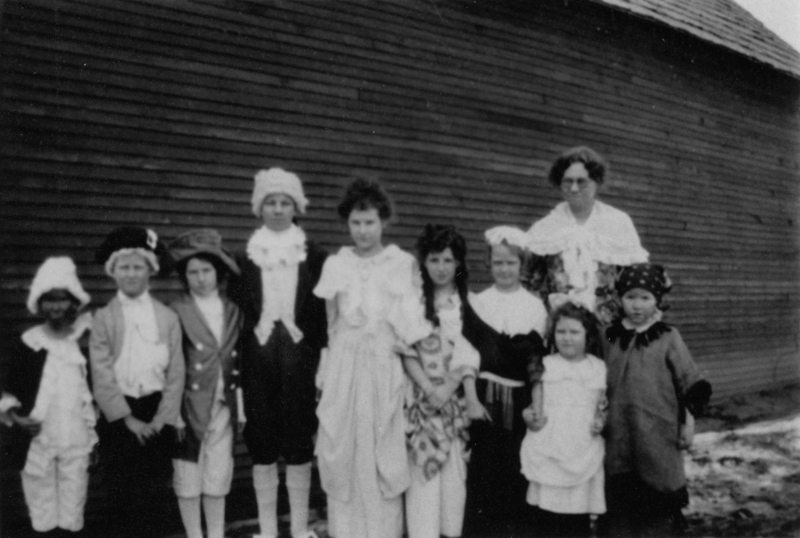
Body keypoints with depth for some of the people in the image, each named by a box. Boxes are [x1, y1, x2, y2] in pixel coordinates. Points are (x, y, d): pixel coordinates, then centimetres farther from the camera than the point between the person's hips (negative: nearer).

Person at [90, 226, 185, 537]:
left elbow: (176, 373, 2)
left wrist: (162, 419, -7)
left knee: (156, 492, 2)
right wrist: (127, 418, -11)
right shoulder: (103, 317, 2)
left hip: (156, 413, 1)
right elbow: (102, 375, -4)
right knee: (122, 492, 4)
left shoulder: (167, 317, 4)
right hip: (118, 414, 0)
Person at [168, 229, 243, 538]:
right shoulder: (176, 312, -5)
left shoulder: (234, 312, 7)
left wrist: (242, 407, 7)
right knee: (188, 480, 5)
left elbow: (239, 363, 11)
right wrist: (174, 414, -13)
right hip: (190, 406, -3)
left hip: (224, 408, 3)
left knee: (218, 479, 10)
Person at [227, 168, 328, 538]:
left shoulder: (315, 257, 3)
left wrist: (324, 363, -4)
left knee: (299, 442, 4)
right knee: (262, 444, 6)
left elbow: (324, 313, 2)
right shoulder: (244, 259, 6)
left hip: (300, 357, -1)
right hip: (258, 358, 1)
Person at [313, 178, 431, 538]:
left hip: (386, 369, -2)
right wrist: (325, 373, 11)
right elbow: (330, 324, 13)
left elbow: (413, 323, 3)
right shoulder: (335, 265, 7)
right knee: (342, 453, 4)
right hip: (344, 370, 2)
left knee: (384, 456, 2)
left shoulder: (404, 264, 1)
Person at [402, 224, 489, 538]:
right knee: (423, 471, -4)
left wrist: (471, 397, -11)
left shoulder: (467, 301, 5)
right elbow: (407, 353, -3)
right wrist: (431, 390, -12)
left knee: (454, 471, 5)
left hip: (456, 400, 2)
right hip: (421, 399, -2)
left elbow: (468, 353, -1)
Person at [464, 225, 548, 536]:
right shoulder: (477, 302, 4)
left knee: (514, 459, 6)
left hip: (519, 394, 1)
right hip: (485, 391, 0)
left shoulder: (534, 305, 5)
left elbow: (536, 356, 3)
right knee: (483, 456, 1)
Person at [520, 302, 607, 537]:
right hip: (548, 452, -1)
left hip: (584, 453, 1)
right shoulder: (544, 365, 6)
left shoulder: (599, 367, 9)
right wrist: (528, 416, -11)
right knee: (548, 516, 0)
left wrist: (602, 420, -5)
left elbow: (604, 407, 15)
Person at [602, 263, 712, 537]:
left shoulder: (668, 337, -5)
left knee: (657, 503, 5)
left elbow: (692, 383, -1)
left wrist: (688, 422, -3)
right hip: (619, 435, 3)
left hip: (658, 434, -3)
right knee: (620, 499, 10)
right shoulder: (611, 337, 4)